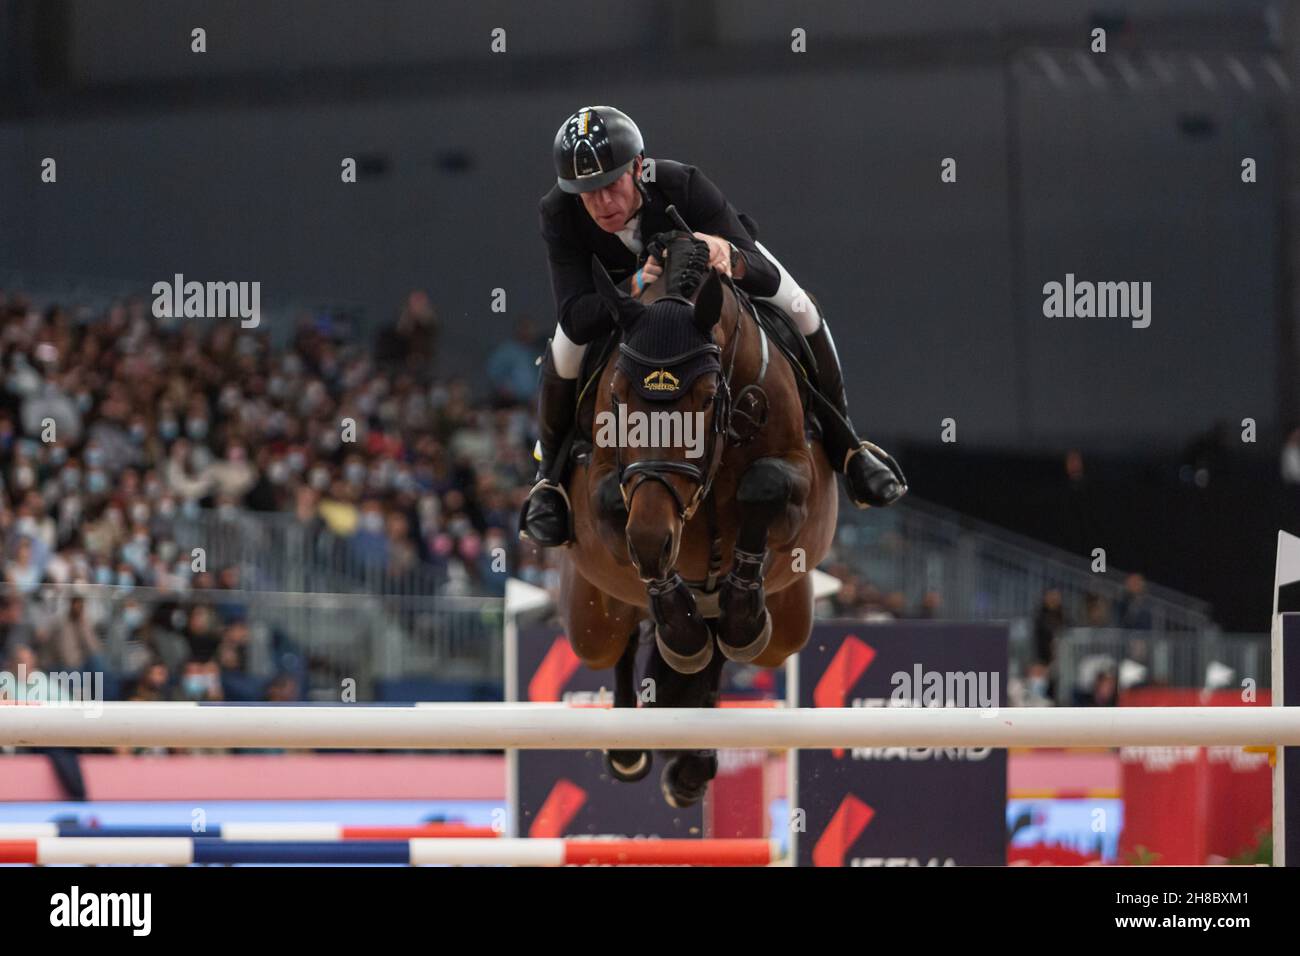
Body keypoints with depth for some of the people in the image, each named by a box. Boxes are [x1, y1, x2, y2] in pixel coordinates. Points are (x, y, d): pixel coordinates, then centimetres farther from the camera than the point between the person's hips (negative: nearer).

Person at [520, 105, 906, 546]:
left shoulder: (683, 186, -42)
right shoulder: (559, 213, -38)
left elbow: (766, 276, -42)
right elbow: (576, 319, -43)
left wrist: (730, 258, -66)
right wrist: (637, 285, -60)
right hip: (619, 289, 0)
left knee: (799, 310, -23)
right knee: (566, 349, -28)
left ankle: (845, 447, -3)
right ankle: (550, 476, -1)